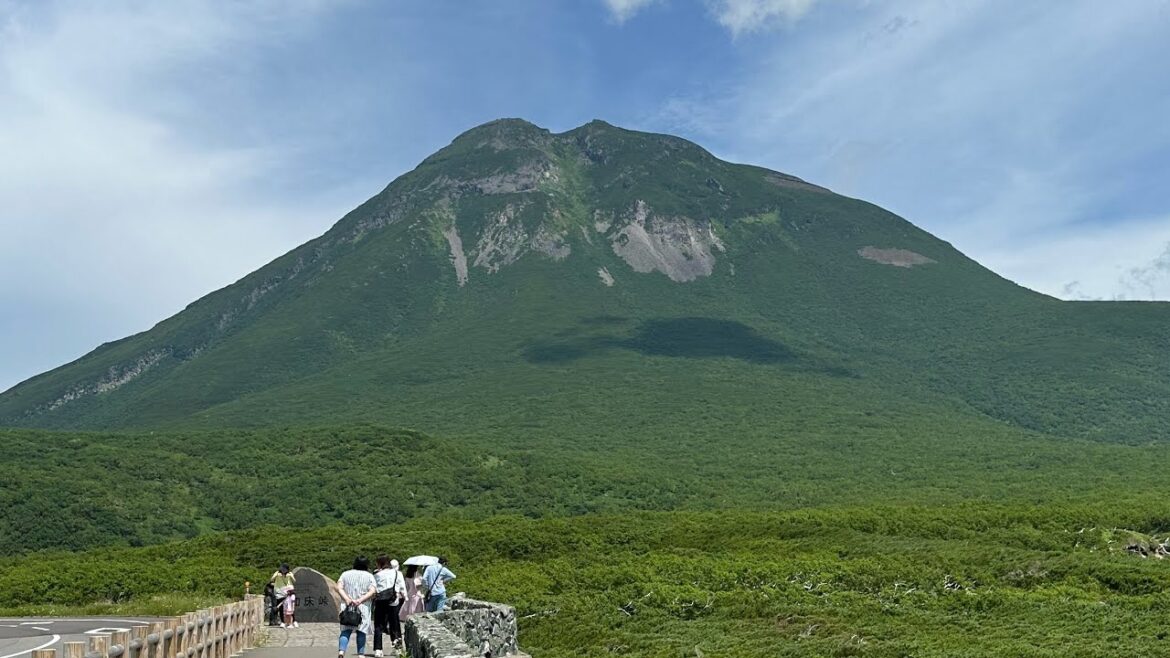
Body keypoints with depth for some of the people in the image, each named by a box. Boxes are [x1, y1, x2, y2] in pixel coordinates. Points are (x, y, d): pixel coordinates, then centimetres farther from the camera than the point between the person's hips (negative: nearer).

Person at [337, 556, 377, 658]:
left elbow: (339, 588, -2)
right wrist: (360, 600, -14)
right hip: (363, 608, -1)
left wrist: (347, 599, -12)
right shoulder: (369, 576, 5)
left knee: (345, 631, 0)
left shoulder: (345, 574, 11)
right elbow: (373, 591, -9)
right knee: (361, 631, 9)